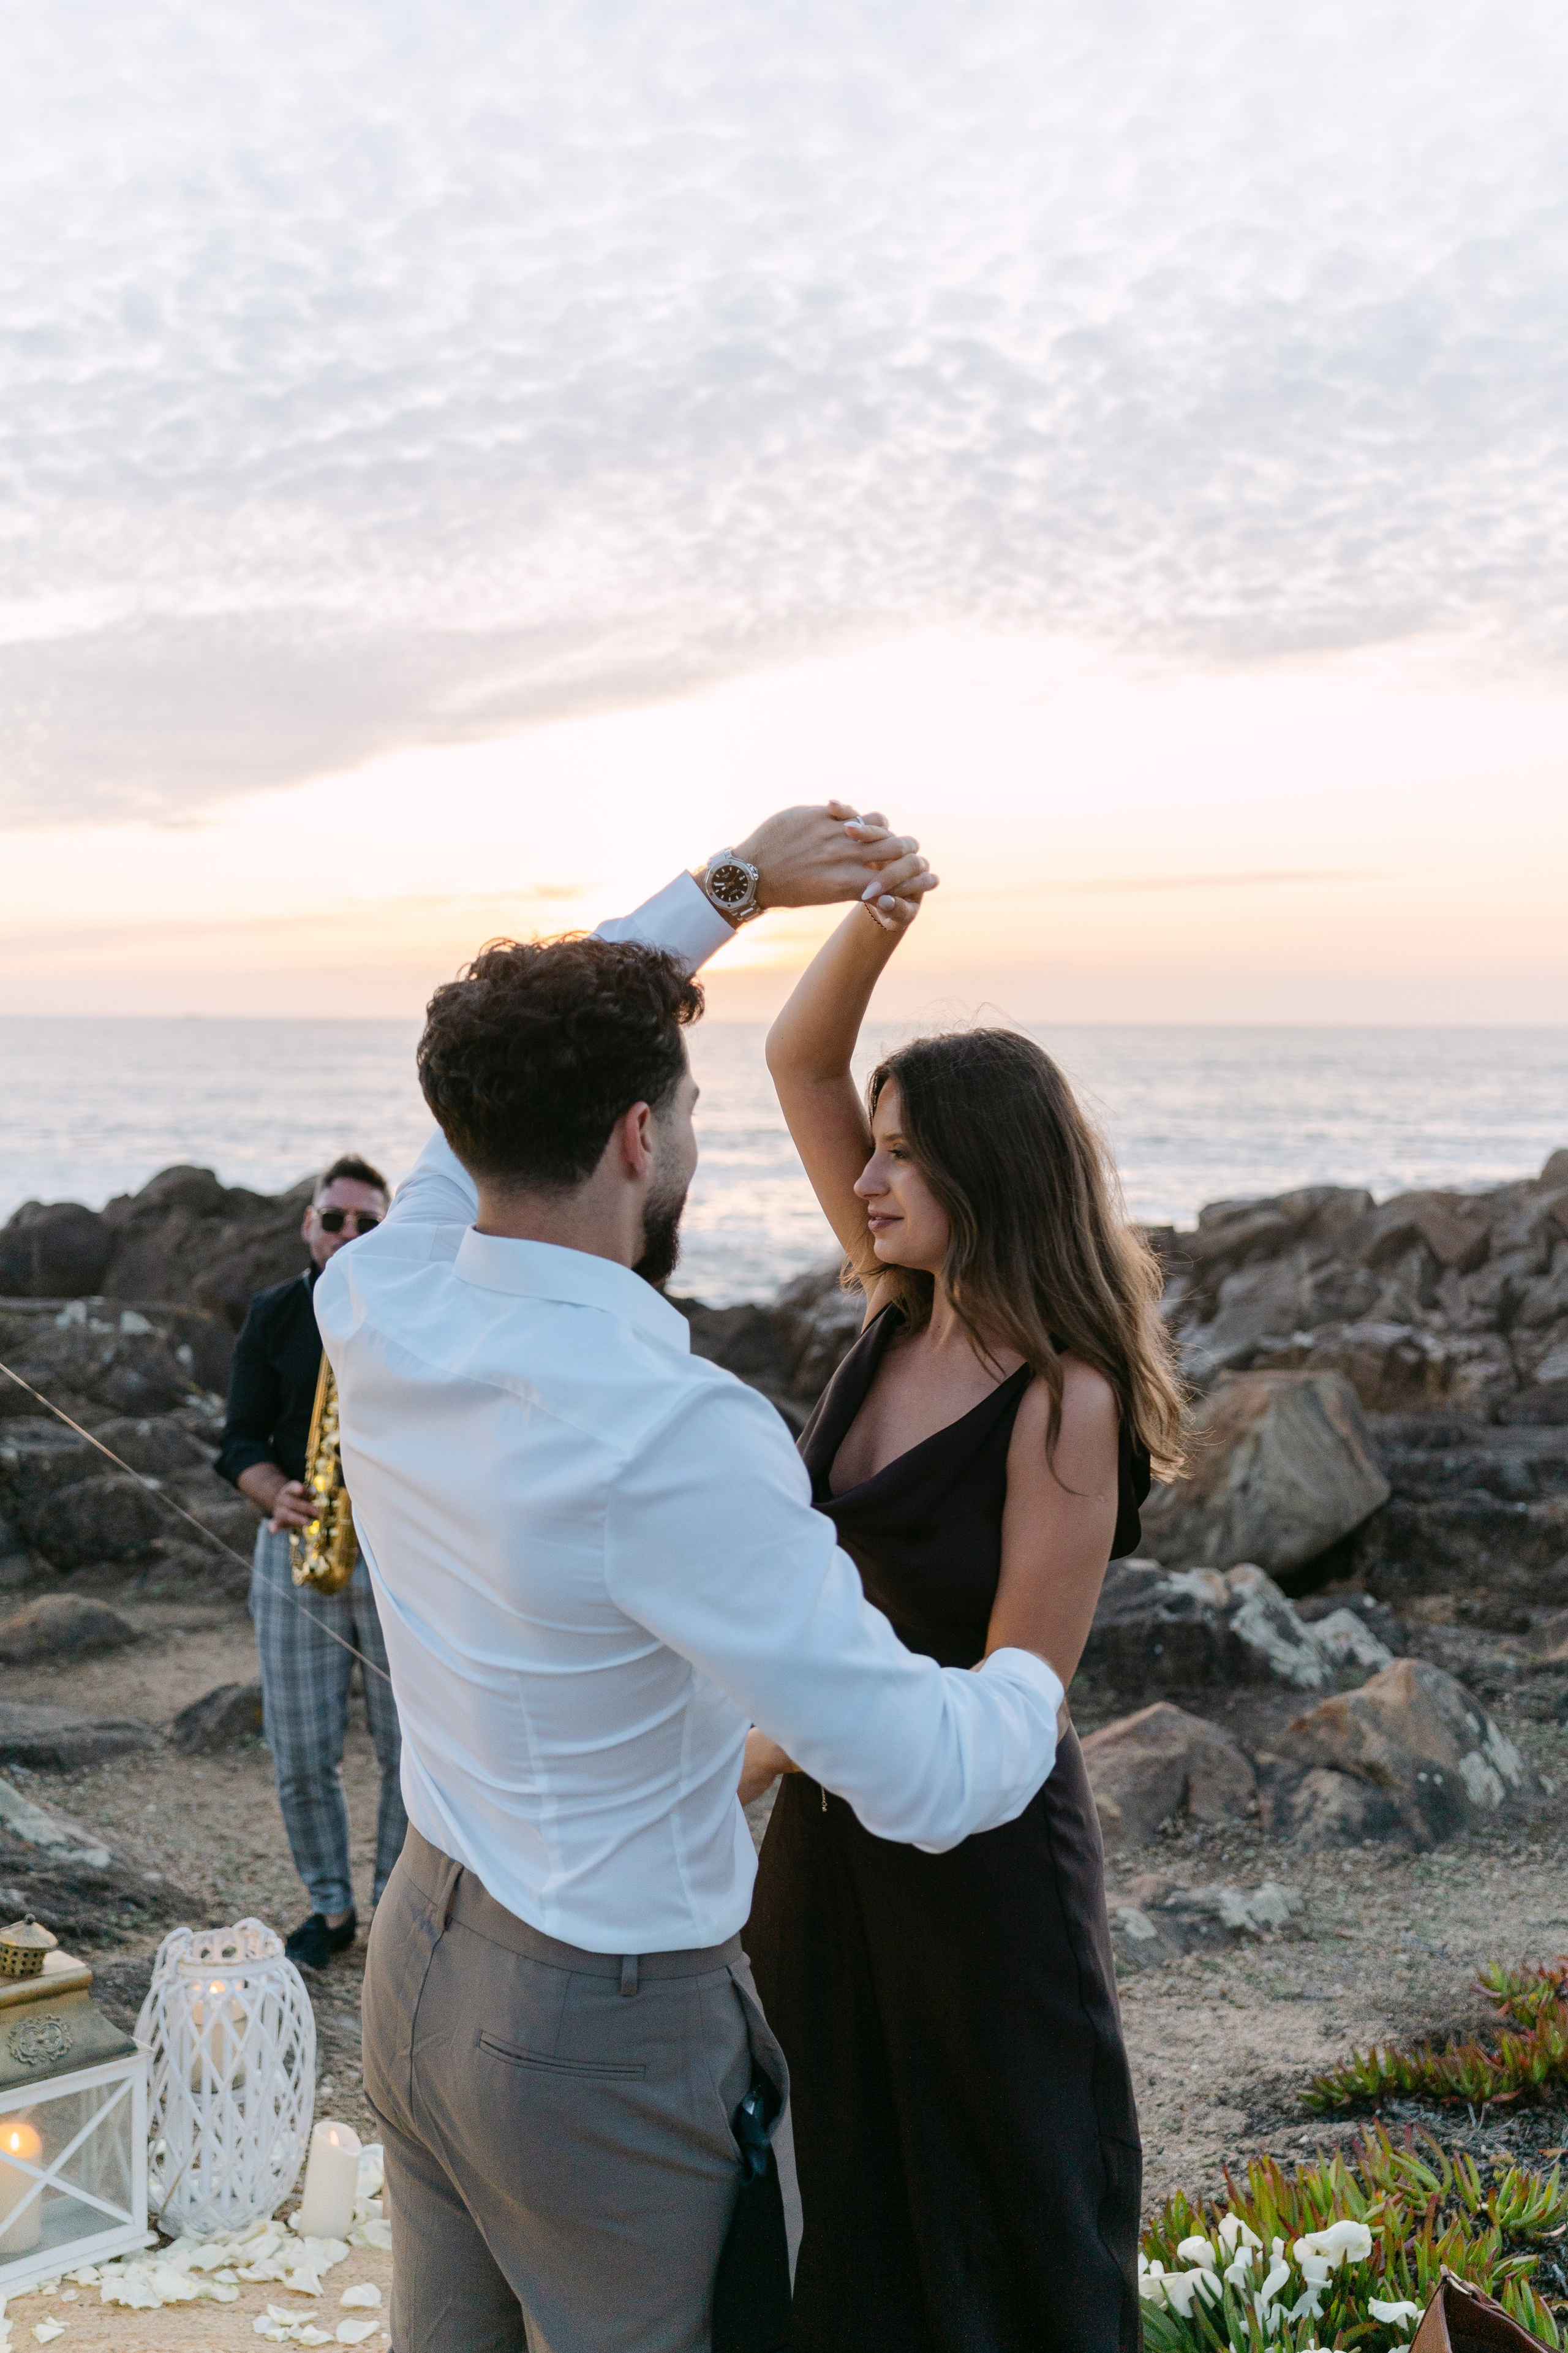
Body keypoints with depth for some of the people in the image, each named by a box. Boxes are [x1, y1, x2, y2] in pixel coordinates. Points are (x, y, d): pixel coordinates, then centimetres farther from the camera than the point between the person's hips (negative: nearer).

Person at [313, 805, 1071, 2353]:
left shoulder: (375, 1309, -10)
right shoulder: (670, 1439, -32)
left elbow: (523, 1084, 9)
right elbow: (923, 1781, -28)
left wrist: (739, 882, 12)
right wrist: (1032, 1679, -6)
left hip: (420, 1960, 7)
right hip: (609, 2036, -7)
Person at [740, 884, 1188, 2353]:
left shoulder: (1062, 1400, -23)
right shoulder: (901, 1310, -2)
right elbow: (797, 1060, -3)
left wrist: (767, 1748, -16)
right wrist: (875, 911, -18)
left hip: (977, 1847, -7)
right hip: (831, 1820, 7)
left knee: (992, 2231, 13)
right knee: (839, 2192, 22)